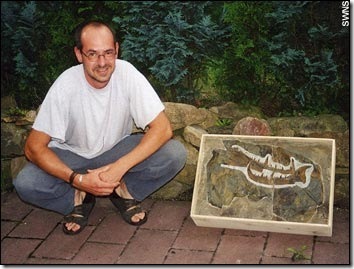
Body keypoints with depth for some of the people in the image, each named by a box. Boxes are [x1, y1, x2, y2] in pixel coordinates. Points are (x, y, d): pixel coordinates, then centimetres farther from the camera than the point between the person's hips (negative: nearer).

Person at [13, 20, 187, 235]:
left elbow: (163, 128, -26)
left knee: (175, 154, -25)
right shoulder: (66, 86, -25)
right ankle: (79, 198, 0)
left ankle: (123, 191, -3)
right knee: (25, 184, -28)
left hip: (118, 149, 1)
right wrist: (77, 179, -34)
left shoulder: (127, 74, -23)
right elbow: (34, 147, -21)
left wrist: (120, 166, -36)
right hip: (71, 154, -1)